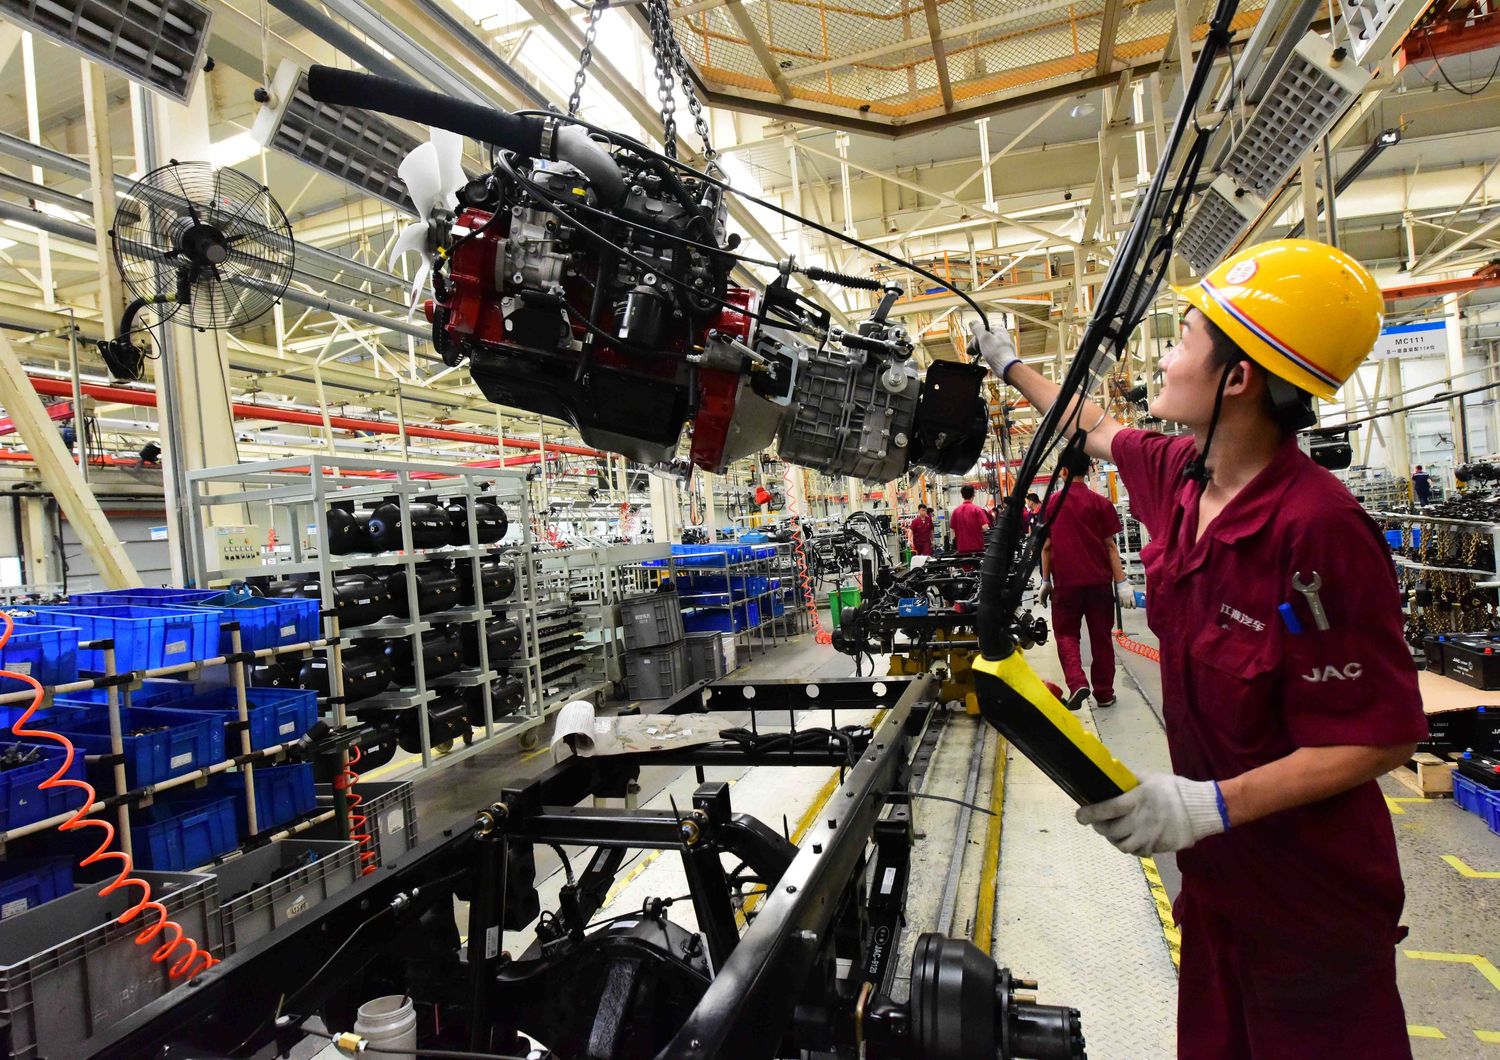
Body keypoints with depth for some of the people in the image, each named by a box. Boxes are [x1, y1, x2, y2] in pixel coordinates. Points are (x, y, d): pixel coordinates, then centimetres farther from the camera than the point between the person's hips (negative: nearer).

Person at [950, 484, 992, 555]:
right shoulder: (977, 509, -7)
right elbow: (985, 527, -14)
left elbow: (953, 529, 4)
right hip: (977, 546, -2)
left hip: (962, 547, 3)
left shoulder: (956, 510, 1)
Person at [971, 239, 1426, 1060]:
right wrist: (1009, 366, 28)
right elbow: (1097, 431, 17)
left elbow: (1383, 737, -23)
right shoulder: (1179, 475, -6)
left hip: (1312, 893, -7)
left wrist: (1210, 805, -30)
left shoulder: (1316, 528, -29)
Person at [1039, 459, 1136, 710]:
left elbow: (1046, 546, 0)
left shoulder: (1052, 503, -2)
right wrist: (1121, 582, -2)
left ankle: (1077, 683, -10)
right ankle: (1104, 693, 19)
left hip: (1065, 581, -1)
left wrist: (1046, 580, 8)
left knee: (1066, 633, 10)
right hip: (1099, 580, 1)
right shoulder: (1100, 503, -2)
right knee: (1101, 636, 11)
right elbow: (1110, 546, -4)